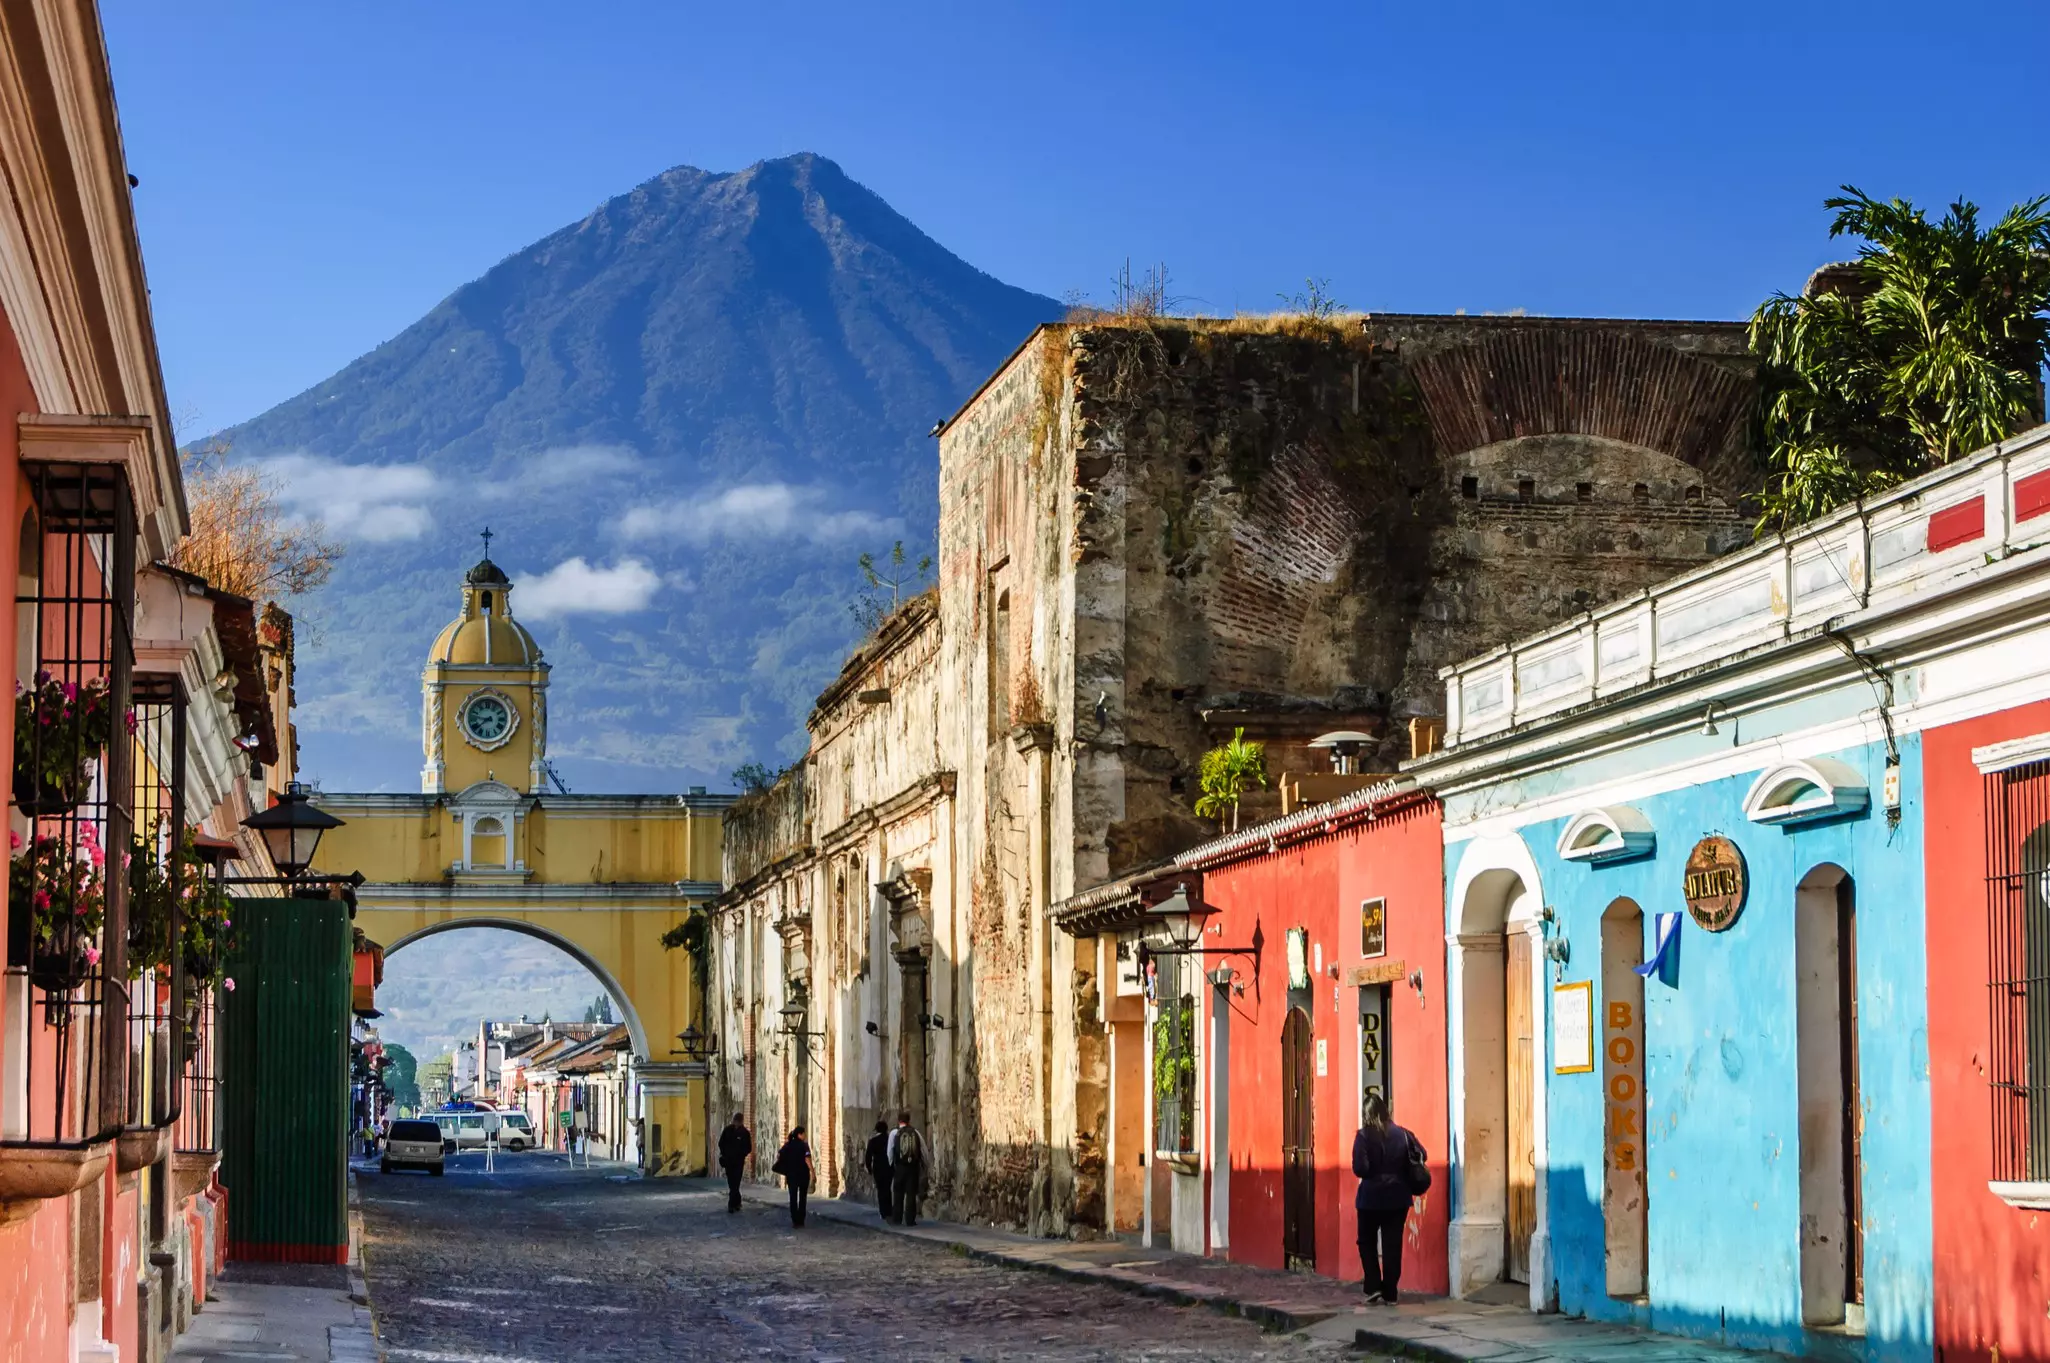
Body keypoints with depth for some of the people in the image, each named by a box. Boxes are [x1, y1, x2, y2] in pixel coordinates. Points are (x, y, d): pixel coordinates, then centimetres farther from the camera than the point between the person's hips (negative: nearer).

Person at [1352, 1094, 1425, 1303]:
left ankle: (1373, 1286, 4)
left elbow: (1359, 1168, -18)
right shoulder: (1402, 1133, 0)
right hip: (1398, 1197, 3)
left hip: (1371, 1197, -3)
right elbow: (1420, 1155, 2)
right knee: (1393, 1244, 7)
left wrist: (1372, 1173, 4)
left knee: (1366, 1242, 14)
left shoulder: (1364, 1135, -11)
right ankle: (1389, 1292, 7)